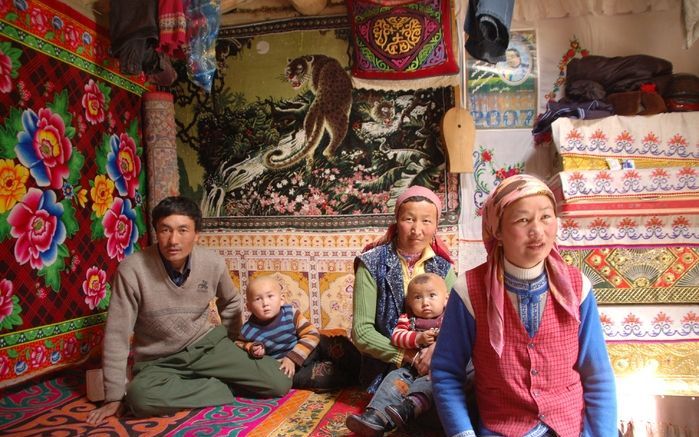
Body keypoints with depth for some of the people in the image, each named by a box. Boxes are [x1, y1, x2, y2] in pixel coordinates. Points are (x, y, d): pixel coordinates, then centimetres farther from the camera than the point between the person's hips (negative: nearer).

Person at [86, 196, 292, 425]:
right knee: (139, 397, -37)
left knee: (279, 384, -15)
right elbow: (117, 334, -14)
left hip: (207, 344, 1)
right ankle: (224, 385, -12)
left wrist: (230, 344, 15)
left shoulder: (213, 262, -11)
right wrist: (115, 397, -12)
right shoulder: (132, 269, -20)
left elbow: (231, 302, 11)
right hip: (158, 362, 0)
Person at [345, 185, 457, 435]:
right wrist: (410, 357, -20)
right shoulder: (372, 264, -8)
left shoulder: (442, 266, 4)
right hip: (388, 366, -5)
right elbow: (361, 332, -11)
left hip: (433, 362, 5)